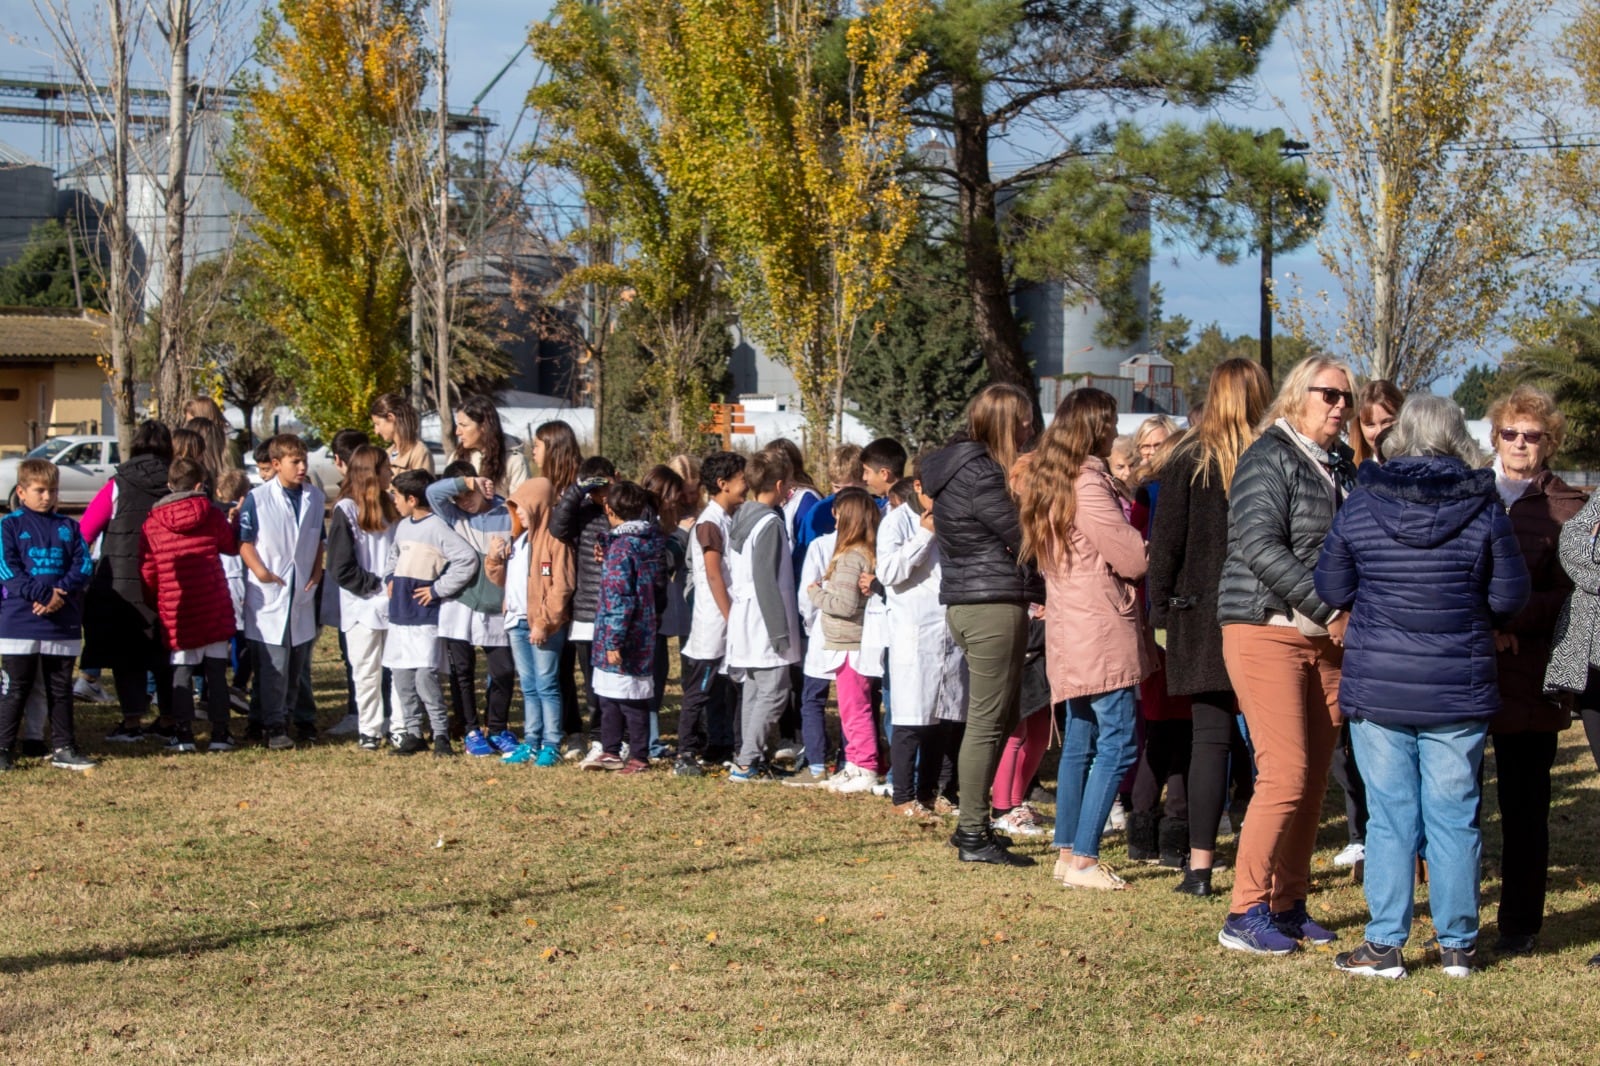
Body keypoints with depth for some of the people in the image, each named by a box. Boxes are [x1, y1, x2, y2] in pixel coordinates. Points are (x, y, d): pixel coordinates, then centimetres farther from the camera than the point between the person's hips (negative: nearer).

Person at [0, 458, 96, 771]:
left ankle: (63, 749, 16)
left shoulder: (68, 528, 11)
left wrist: (60, 592, -15)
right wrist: (43, 594, -19)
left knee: (60, 689, 10)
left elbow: (84, 566, 2)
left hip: (63, 624, 4)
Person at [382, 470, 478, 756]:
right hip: (399, 614, 8)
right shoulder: (403, 526, 13)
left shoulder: (436, 528, -13)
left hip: (425, 617, -8)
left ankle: (441, 733, -2)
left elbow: (467, 559, -21)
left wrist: (438, 589, -16)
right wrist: (389, 579, 13)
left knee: (425, 676, -12)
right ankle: (412, 731, 18)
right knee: (402, 676, 9)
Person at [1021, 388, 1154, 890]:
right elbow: (1133, 559, -14)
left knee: (1080, 743, 13)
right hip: (1101, 628, -9)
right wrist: (1147, 550, 9)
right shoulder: (1089, 482, -15)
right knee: (1117, 743, -7)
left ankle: (1068, 853, 15)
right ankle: (1083, 859, -9)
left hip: (1070, 633, 9)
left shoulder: (1048, 482, 13)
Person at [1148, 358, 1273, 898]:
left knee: (1210, 737, 4)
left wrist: (1161, 610, 8)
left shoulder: (1189, 461, -2)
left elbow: (1166, 543, -1)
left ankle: (1201, 864, 1)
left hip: (1203, 615, 0)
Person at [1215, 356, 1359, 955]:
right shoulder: (1272, 457, -6)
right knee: (1285, 774, -12)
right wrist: (1329, 610, -17)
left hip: (1325, 640, 7)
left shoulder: (1341, 463, 16)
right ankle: (1244, 915, -6)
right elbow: (1260, 545, -16)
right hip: (1267, 631, -7)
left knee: (1313, 778, 5)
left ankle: (1288, 905, 14)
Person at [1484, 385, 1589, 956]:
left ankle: (1520, 924, 14)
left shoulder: (1566, 507, 1)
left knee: (1523, 805, 5)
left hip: (1527, 677, -2)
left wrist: (1511, 620, -17)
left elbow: (1568, 595, -3)